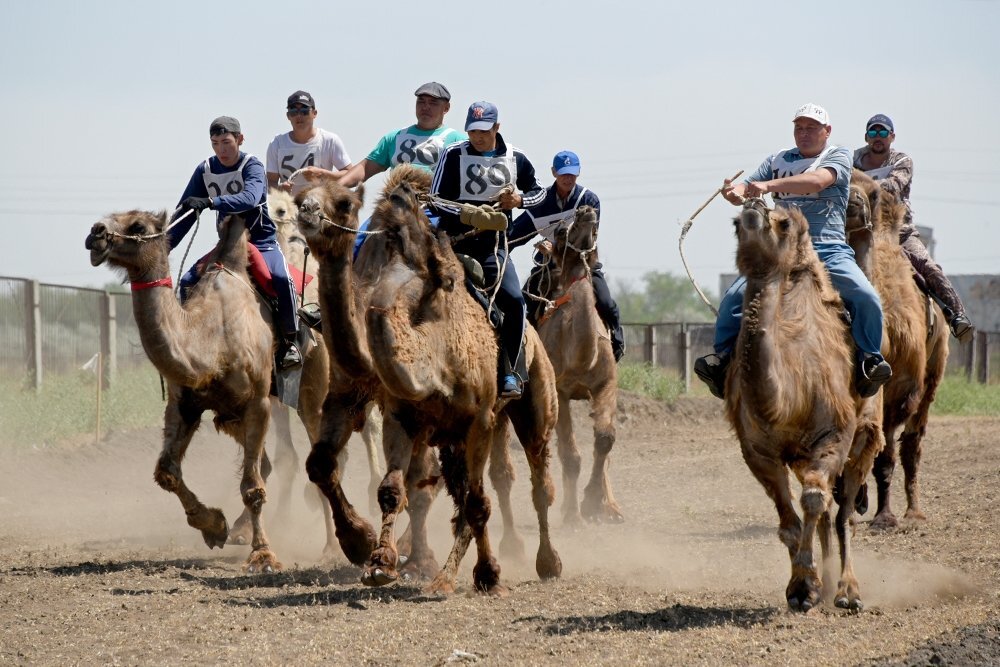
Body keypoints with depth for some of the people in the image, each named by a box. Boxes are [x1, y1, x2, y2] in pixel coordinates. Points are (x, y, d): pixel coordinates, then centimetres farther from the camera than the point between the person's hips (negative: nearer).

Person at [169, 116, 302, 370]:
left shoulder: (252, 166, -14)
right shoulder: (205, 170, 1)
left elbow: (250, 197, -35)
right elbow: (184, 212, 5)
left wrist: (210, 202, -48)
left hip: (261, 241, -5)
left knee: (280, 278, -33)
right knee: (187, 283, -11)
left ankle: (288, 342, -20)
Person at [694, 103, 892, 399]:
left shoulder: (838, 156, 6)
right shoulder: (778, 160, 19)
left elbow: (817, 181, -15)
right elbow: (747, 188, 7)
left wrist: (770, 185, -29)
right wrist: (734, 193, -20)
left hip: (828, 249, -3)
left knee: (867, 298, -23)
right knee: (734, 297, -16)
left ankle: (869, 361, -5)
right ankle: (724, 357, -1)